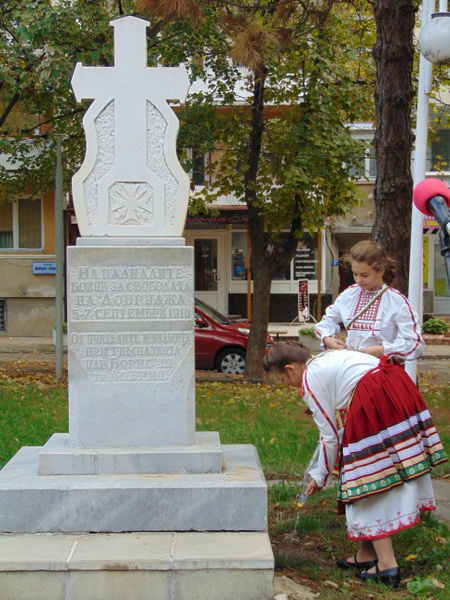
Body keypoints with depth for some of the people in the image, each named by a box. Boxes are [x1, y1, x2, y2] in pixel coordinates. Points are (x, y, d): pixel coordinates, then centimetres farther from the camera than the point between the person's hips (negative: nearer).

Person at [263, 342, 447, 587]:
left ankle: (387, 564, 0)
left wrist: (320, 476, 13)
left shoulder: (310, 380, -1)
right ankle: (367, 554, 22)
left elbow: (330, 435, 1)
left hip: (374, 403, -9)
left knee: (368, 483, 1)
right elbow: (338, 424, 30)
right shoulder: (326, 360, 25)